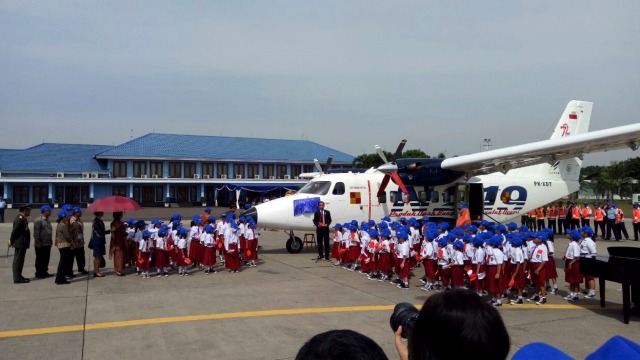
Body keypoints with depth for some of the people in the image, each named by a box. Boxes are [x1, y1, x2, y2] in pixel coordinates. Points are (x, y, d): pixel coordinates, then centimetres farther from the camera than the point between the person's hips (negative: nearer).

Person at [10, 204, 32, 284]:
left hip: (21, 243, 10)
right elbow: (15, 231, -19)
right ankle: (17, 278, -1)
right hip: (20, 243, -10)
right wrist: (11, 241, -11)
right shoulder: (20, 219, -18)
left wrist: (11, 240, 15)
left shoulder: (23, 218, 13)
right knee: (18, 260, -5)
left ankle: (18, 276, 24)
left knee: (19, 260, 16)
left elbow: (14, 231, 17)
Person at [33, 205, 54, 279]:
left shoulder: (47, 220, 14)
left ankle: (44, 272, 23)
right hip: (41, 245, -8)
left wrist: (51, 241, 17)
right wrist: (38, 242, -19)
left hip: (48, 244, 8)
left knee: (46, 259, 13)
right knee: (40, 259, 2)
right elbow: (36, 233, -17)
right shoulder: (38, 220, -14)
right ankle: (39, 273, 10)